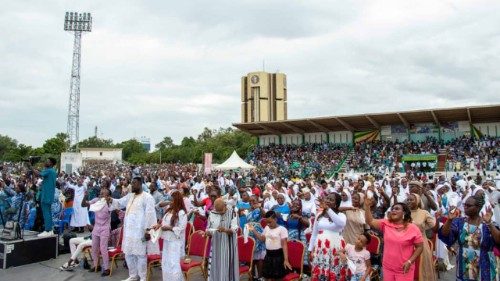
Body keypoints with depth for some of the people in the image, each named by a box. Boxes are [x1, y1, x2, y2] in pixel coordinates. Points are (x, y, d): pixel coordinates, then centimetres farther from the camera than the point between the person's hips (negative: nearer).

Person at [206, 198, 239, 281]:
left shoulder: (232, 213, -6)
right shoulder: (212, 214, 4)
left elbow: (234, 229, -12)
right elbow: (208, 229, 9)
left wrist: (225, 230, -31)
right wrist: (208, 232, -14)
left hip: (228, 245, -3)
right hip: (215, 245, 3)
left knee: (226, 266, 0)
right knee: (215, 266, 5)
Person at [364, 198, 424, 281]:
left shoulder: (413, 228, -7)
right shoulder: (385, 224, 1)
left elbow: (420, 247, -3)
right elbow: (370, 221, -8)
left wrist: (409, 262, -12)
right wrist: (367, 206, -19)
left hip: (404, 269, -3)